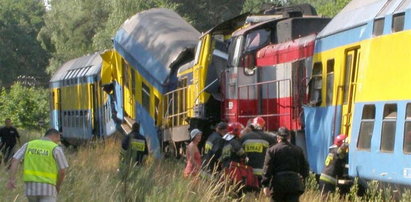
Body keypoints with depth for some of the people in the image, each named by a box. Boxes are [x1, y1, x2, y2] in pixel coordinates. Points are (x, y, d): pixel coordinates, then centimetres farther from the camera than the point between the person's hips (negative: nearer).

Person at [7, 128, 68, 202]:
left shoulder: (29, 145, 9)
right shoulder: (56, 148, -5)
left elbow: (15, 160, -2)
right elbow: (62, 171, -6)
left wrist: (11, 179, -11)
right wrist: (58, 185, 12)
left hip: (31, 187, 5)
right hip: (47, 188, -5)